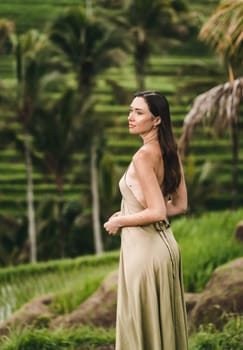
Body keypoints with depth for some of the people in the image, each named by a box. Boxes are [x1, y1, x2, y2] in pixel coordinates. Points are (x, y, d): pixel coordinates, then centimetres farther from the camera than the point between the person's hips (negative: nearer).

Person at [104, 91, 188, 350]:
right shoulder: (170, 153, 6)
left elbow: (156, 212, -23)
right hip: (165, 243, 9)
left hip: (143, 248, -9)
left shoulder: (144, 157, -19)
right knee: (164, 320, 15)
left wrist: (119, 221, -8)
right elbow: (179, 205, 13)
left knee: (141, 324, 2)